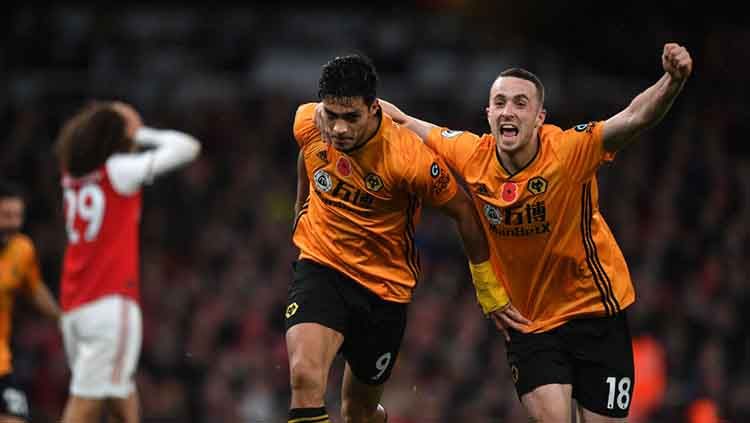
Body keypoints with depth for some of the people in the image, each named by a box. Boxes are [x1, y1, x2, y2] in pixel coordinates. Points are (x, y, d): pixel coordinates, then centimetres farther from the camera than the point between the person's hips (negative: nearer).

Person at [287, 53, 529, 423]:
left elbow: (464, 212, -11)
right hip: (320, 265, 2)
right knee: (304, 378, -25)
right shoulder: (308, 123, -13)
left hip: (385, 286, -1)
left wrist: (489, 290, -3)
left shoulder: (408, 159, -26)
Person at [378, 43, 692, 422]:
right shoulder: (472, 156, -11)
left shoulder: (569, 152, -22)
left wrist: (671, 81, -53)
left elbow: (636, 117, -37)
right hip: (529, 321, 2)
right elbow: (405, 123, 5)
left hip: (596, 312, -2)